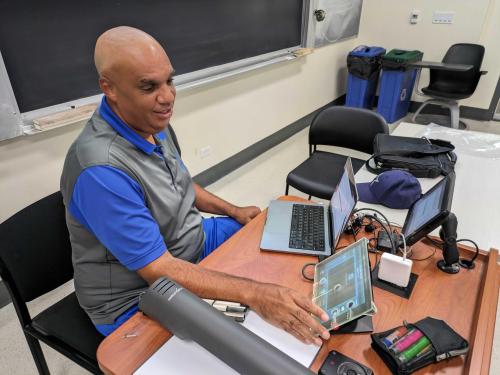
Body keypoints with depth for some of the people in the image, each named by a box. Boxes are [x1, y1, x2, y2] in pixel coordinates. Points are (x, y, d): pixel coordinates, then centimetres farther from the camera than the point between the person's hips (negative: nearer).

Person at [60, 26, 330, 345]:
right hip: (138, 296, -8)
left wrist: (233, 210, 4)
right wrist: (254, 293, -38)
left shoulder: (154, 124, -5)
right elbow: (158, 270, -32)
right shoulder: (101, 170, -33)